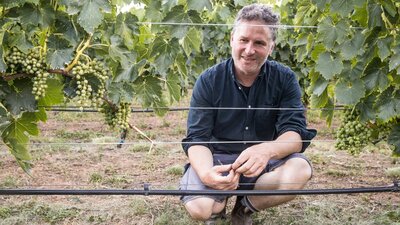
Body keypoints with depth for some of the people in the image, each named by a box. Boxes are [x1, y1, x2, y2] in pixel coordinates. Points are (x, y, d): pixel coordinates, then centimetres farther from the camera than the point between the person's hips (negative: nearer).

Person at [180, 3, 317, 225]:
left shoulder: (284, 79, -6)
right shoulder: (208, 81, -8)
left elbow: (295, 133, -16)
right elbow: (197, 138, -13)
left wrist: (267, 150, -41)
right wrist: (206, 172, -38)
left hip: (264, 163, 1)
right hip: (217, 159, -1)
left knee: (300, 170, -30)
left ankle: (244, 206, -2)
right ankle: (220, 206, 9)